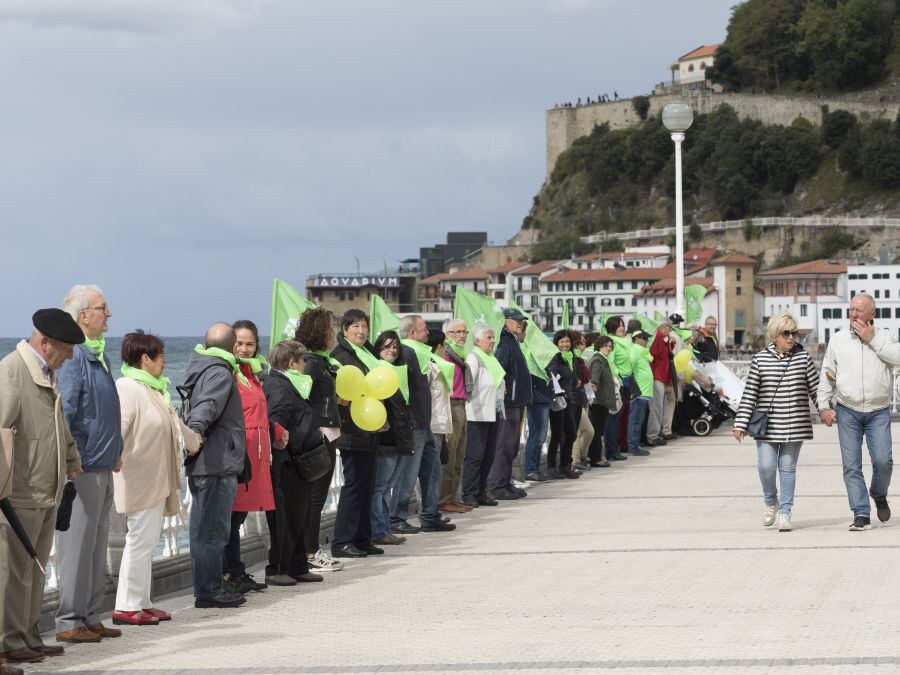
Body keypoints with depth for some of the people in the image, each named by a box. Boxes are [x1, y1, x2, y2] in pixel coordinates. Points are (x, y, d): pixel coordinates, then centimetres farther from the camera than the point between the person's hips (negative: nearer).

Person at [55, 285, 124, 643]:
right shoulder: (73, 356, -15)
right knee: (77, 545, -5)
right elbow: (64, 413, -19)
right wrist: (72, 461, -18)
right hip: (82, 469, -10)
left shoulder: (98, 356, 16)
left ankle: (91, 616, 21)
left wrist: (115, 452, 19)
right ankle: (69, 622, 0)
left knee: (97, 546, 14)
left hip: (102, 469, 10)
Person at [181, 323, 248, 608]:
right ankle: (209, 590, -6)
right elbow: (208, 404, -30)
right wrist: (196, 428, -42)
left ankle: (206, 588, 21)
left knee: (205, 528, 14)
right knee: (213, 529, -7)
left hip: (203, 464, 10)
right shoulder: (220, 373, -13)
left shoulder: (201, 368, 17)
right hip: (217, 464, -10)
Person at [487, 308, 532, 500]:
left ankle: (506, 483, 21)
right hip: (509, 402, -11)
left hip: (518, 402, 11)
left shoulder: (514, 341, 19)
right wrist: (502, 391, -28)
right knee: (505, 444, -9)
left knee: (512, 445, 15)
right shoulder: (504, 342, -13)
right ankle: (496, 486, -7)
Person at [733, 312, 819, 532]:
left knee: (787, 468, 3)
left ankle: (784, 512, 12)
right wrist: (741, 424, -1)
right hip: (767, 426, 0)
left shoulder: (804, 358, 2)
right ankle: (770, 501, 23)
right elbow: (750, 394, 2)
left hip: (795, 426, 0)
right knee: (766, 466, -6)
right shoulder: (760, 360, 1)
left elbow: (815, 388, 6)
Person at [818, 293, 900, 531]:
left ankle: (879, 494, 19)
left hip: (878, 412, -1)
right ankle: (861, 514, 1)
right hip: (847, 411, 1)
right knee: (851, 466, -3)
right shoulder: (838, 339, 9)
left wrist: (872, 339, -11)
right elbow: (827, 375, 10)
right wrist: (823, 406, 2)